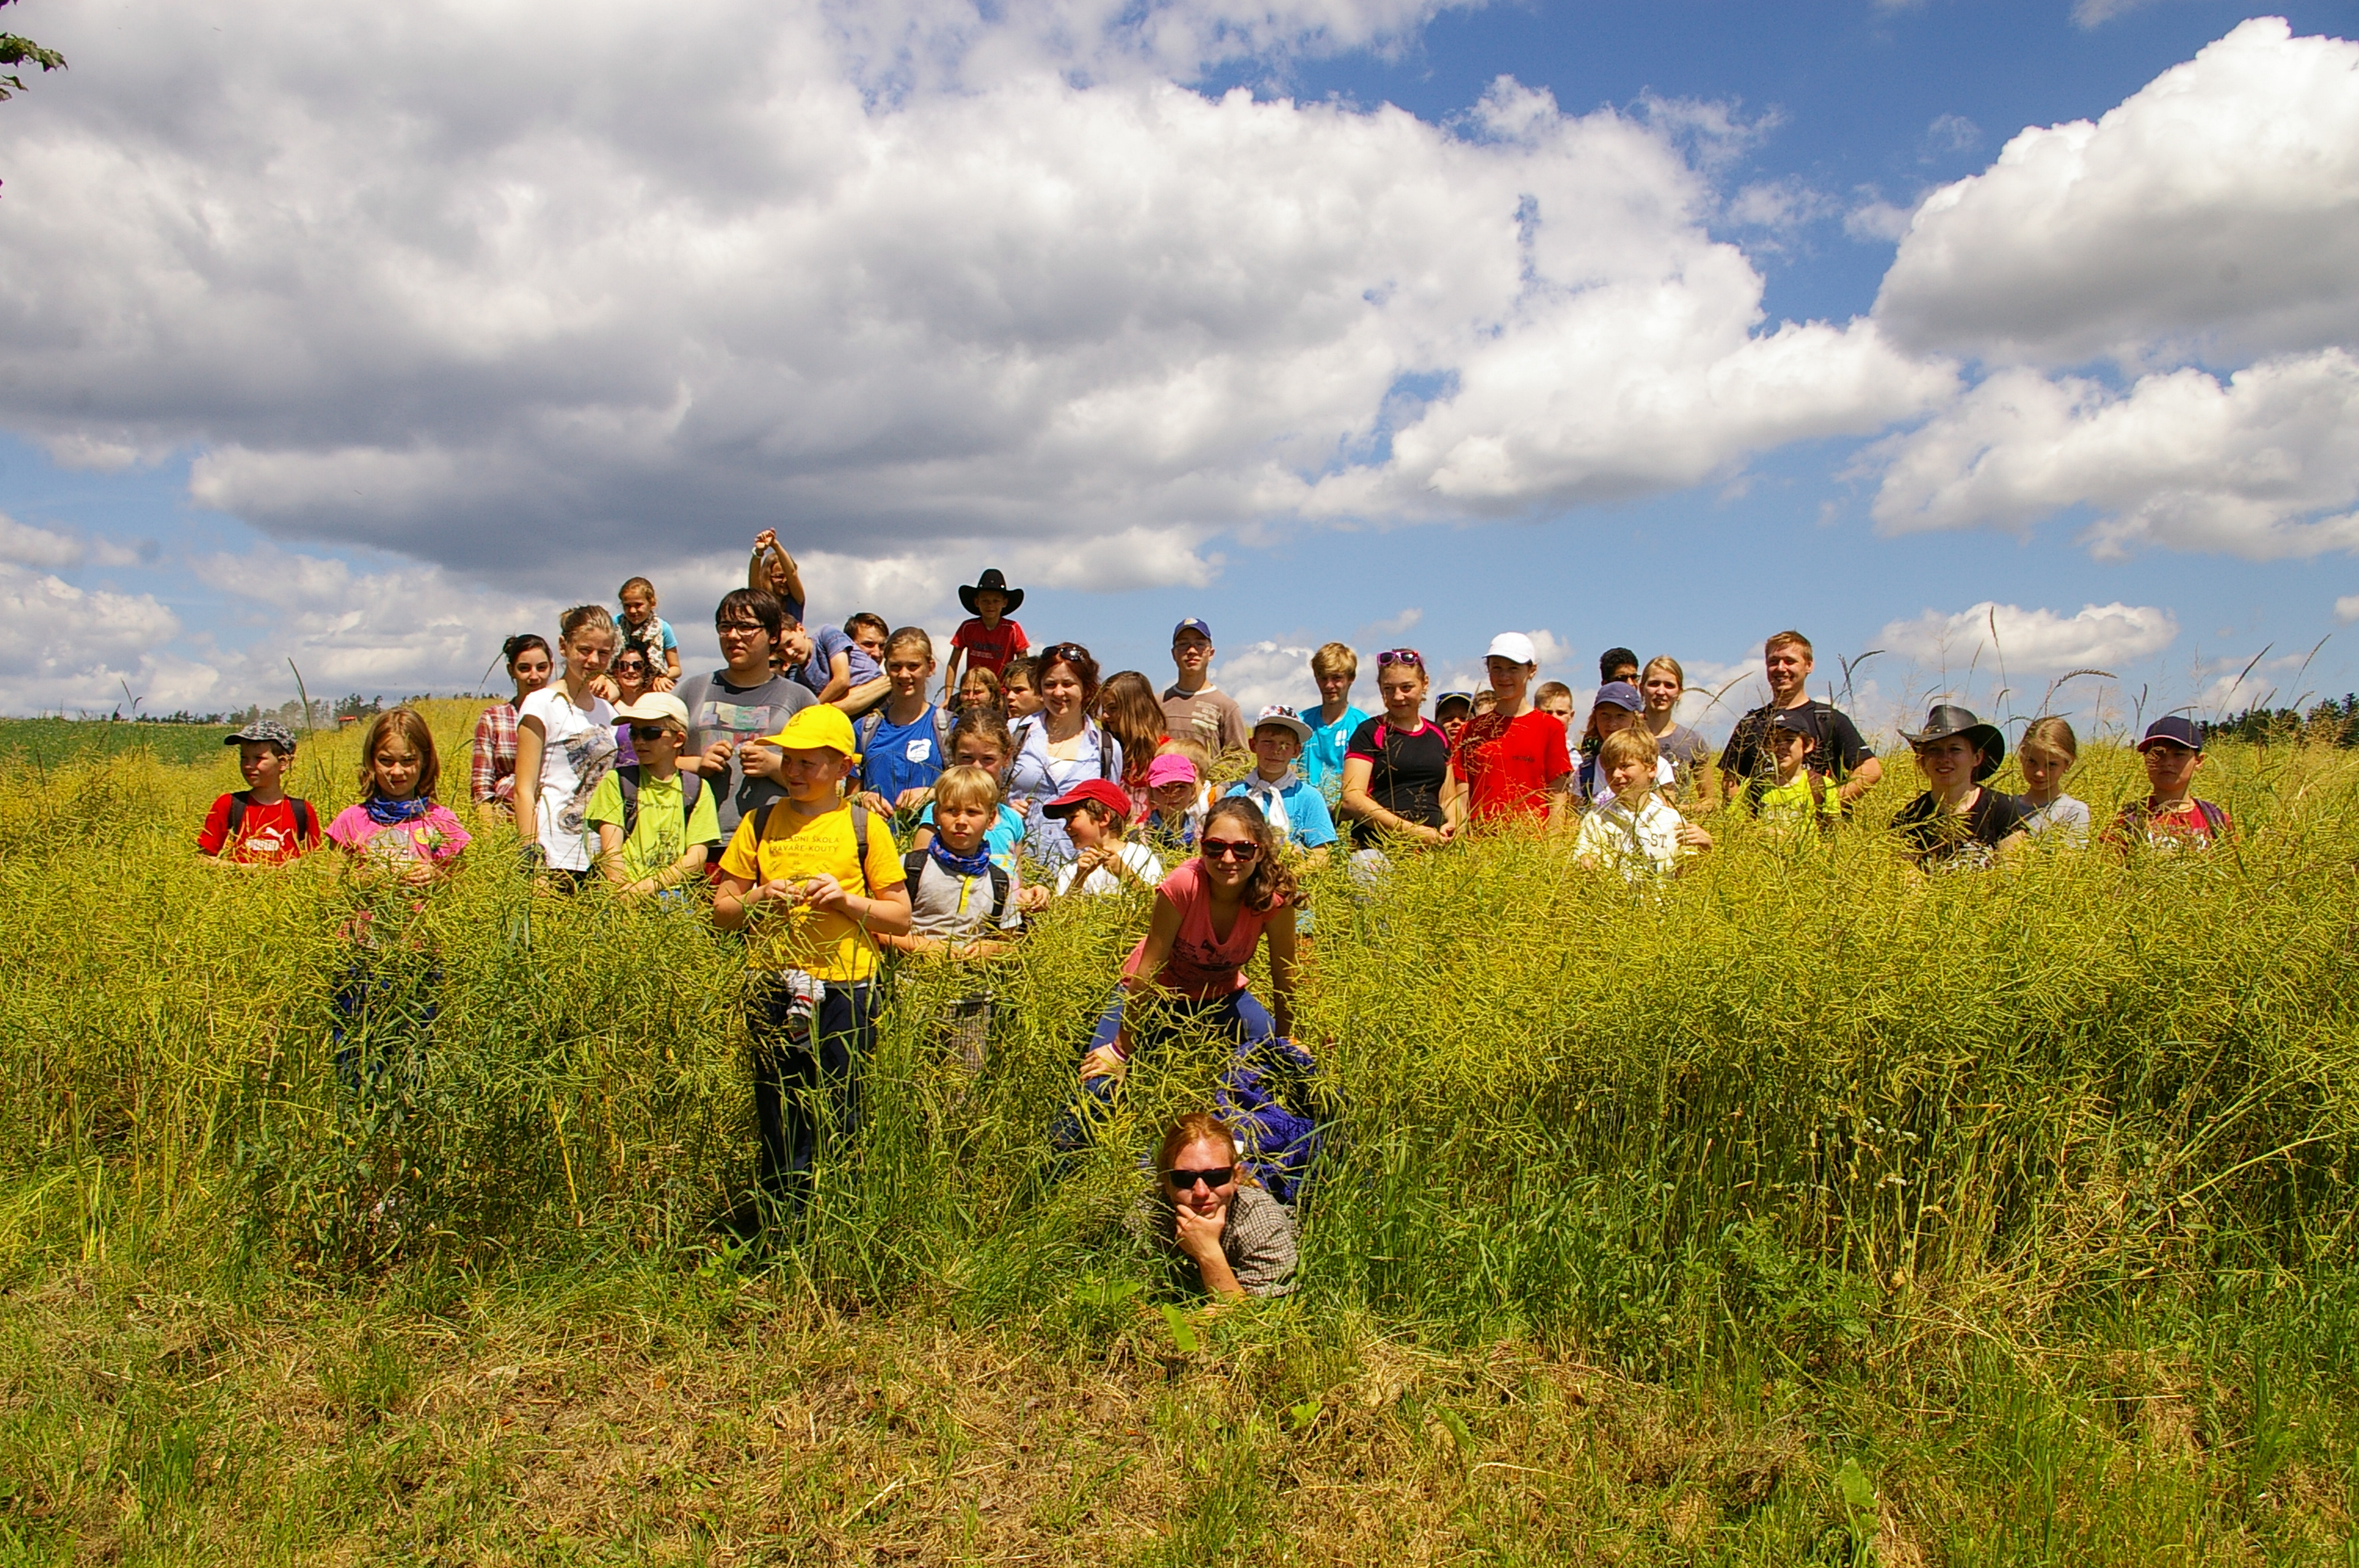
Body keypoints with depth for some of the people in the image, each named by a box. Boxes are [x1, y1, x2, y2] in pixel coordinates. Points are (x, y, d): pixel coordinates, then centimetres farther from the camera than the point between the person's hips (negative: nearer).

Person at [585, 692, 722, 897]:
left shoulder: (696, 788, 11)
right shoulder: (617, 781, 10)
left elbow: (697, 857, 3)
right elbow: (610, 851, 2)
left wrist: (651, 884, -12)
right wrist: (627, 890, -17)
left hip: (672, 892, 1)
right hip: (623, 894, -1)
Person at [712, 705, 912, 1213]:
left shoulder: (864, 827, 4)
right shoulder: (761, 823, 10)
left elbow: (900, 917, 4)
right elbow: (721, 910, 12)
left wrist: (846, 900, -12)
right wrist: (758, 900, -8)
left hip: (844, 987, -2)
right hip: (772, 989, 2)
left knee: (838, 1122, 1)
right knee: (778, 1124, 5)